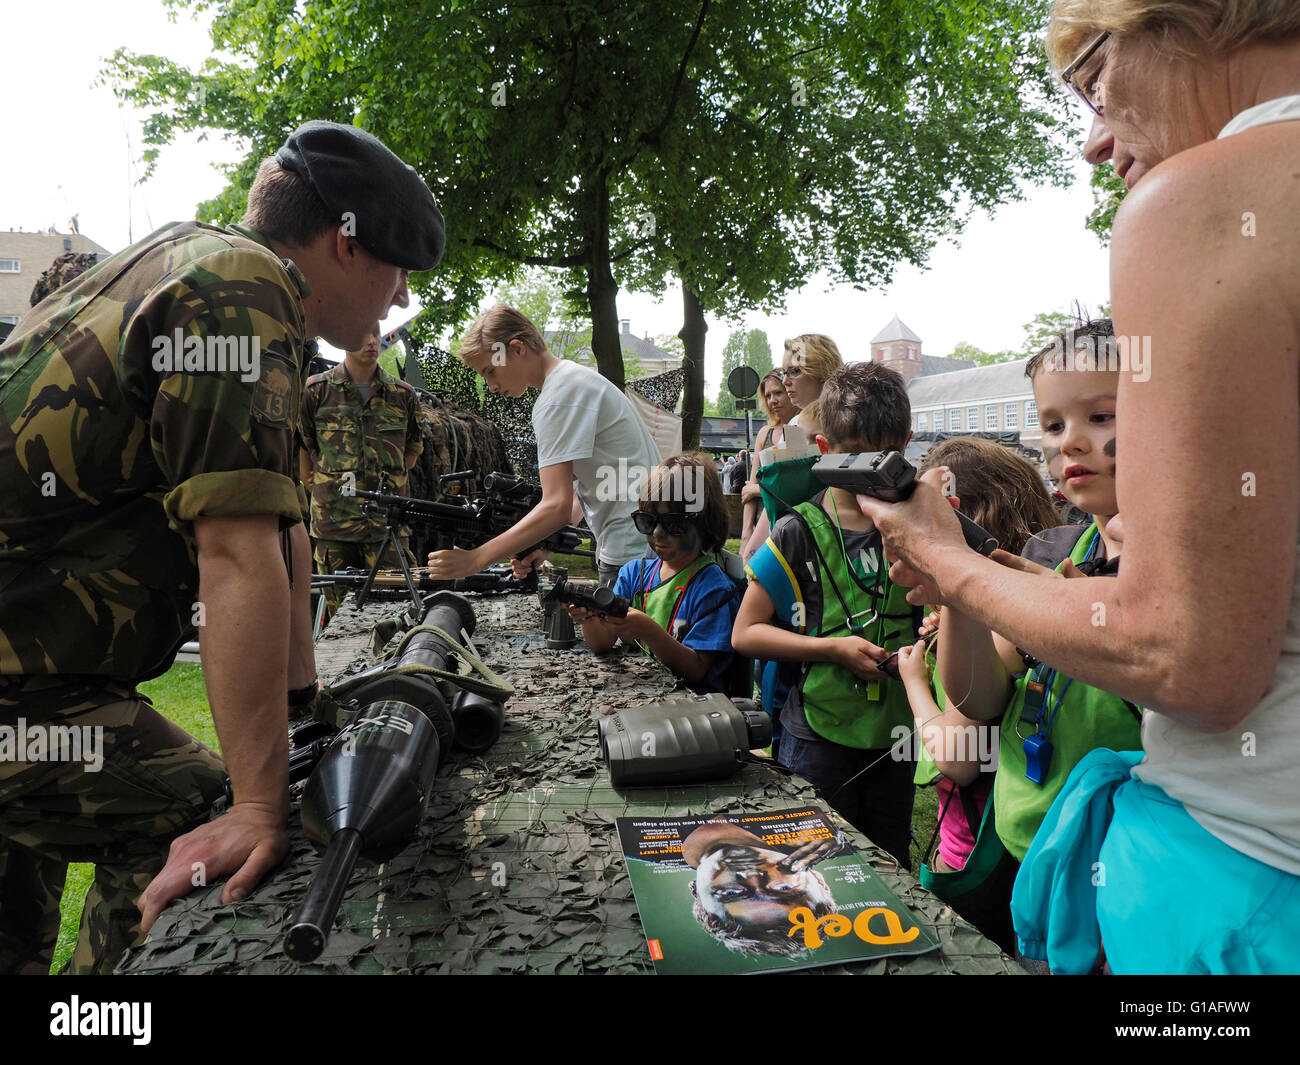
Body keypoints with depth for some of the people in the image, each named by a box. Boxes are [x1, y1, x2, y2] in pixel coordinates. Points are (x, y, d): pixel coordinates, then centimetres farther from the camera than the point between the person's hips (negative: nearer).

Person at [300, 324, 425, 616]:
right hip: (333, 522, -1)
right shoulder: (316, 390, 2)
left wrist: (391, 481, 11)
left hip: (388, 524, 1)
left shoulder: (402, 394, 8)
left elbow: (414, 447, 20)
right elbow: (300, 445, 11)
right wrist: (314, 484, 7)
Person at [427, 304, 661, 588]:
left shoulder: (557, 396, -15)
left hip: (631, 554, -10)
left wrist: (473, 560, -20)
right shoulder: (578, 378, 16)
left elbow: (557, 507, -23)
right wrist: (544, 544, 3)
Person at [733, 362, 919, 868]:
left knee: (890, 867, 18)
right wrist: (833, 648, -17)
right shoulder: (800, 532, -8)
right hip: (819, 735, -3)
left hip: (895, 731, 4)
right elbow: (745, 634, -8)